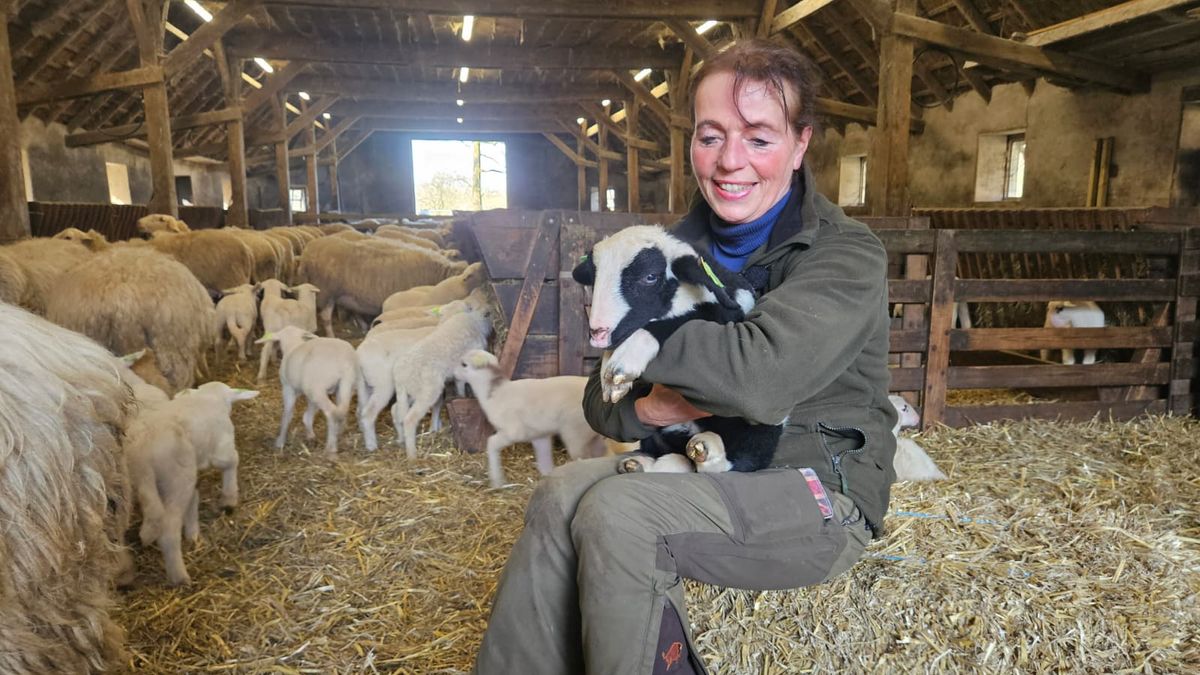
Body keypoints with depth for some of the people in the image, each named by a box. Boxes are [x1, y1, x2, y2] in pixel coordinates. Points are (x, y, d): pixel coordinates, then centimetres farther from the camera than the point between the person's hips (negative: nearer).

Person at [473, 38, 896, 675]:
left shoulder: (848, 257, -13)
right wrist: (645, 408, -20)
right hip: (717, 470, 6)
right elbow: (601, 399, 4)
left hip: (824, 495, -5)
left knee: (618, 510, -25)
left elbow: (758, 377, -33)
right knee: (564, 491, -18)